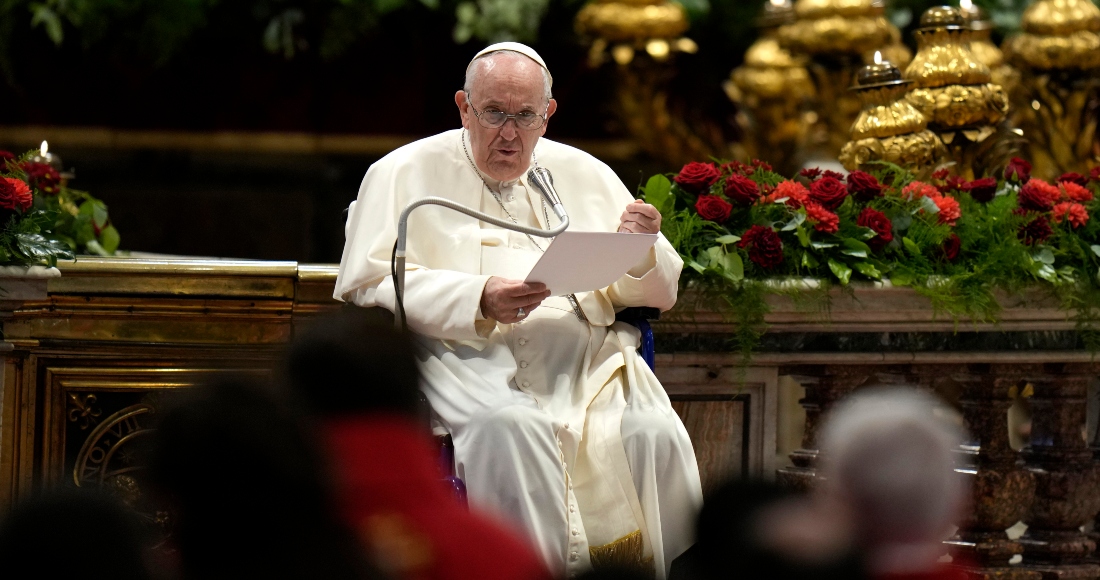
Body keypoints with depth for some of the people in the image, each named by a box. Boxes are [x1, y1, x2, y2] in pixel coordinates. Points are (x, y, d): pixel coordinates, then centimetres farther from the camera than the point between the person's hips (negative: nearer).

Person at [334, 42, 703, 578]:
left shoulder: (584, 175, 23)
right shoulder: (406, 175, 12)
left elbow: (658, 294, 24)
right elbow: (366, 286, -2)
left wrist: (645, 251, -1)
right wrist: (478, 301, -15)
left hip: (586, 354, 3)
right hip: (464, 354, -3)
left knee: (655, 432, -27)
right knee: (511, 425, -37)